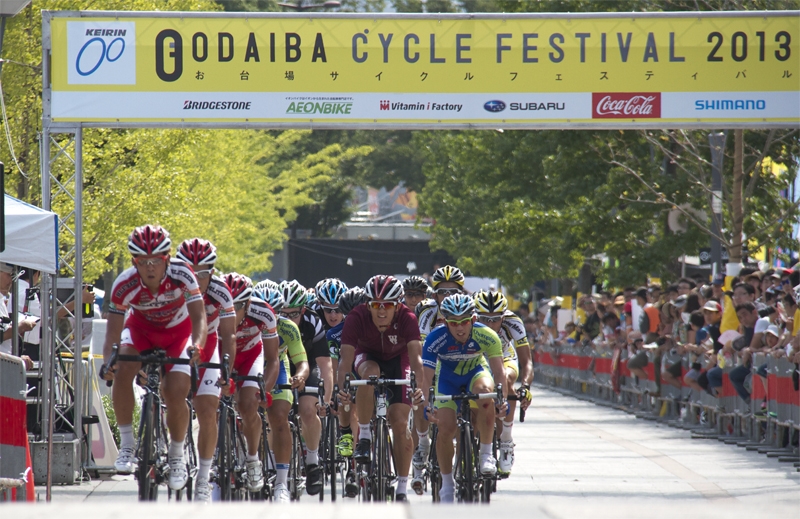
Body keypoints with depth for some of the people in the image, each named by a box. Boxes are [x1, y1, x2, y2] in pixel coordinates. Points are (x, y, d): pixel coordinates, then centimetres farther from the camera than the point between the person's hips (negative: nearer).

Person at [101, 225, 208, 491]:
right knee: (122, 371, -29)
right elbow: (114, 329, -26)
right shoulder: (124, 285, -29)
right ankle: (126, 445, -17)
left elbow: (199, 316, -34)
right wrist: (107, 361, -44)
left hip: (178, 331, -1)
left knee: (175, 394, -18)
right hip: (141, 327, 1)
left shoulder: (181, 276, -31)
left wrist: (197, 345, -55)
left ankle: (177, 456, 7)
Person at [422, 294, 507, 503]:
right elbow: (427, 378, -31)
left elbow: (498, 372, -30)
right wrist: (428, 406, -46)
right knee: (446, 428, -15)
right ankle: (447, 483, 7)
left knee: (485, 391, -35)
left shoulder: (486, 336, -29)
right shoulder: (435, 340, -31)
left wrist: (502, 400, -46)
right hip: (448, 378, 0)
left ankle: (486, 454, -23)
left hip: (476, 372, 0)